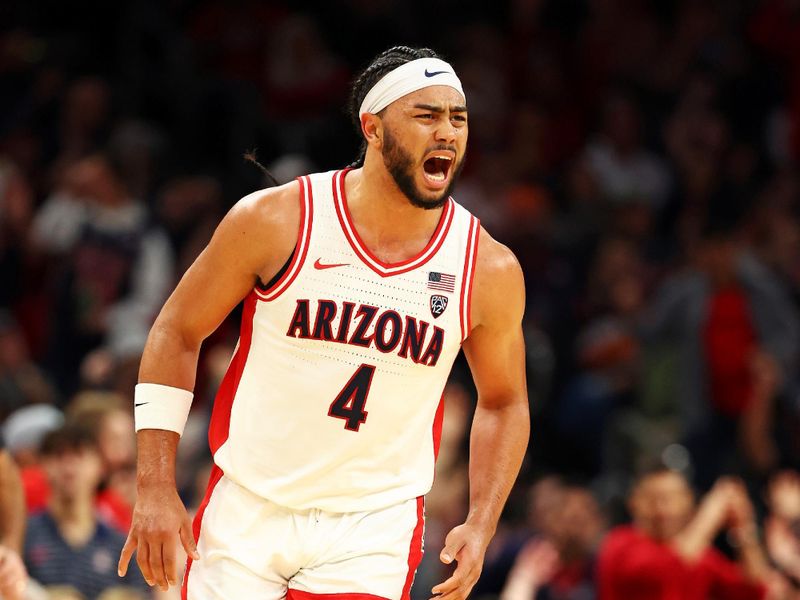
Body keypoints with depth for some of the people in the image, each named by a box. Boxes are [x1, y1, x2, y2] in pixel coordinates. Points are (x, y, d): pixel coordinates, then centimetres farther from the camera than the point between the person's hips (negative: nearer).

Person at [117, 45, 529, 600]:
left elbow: (504, 401, 11)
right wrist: (156, 489, -6)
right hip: (248, 508, 0)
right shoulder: (276, 221, -10)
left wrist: (481, 526, -2)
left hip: (374, 529, 0)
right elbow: (177, 332, 0)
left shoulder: (490, 271, -5)